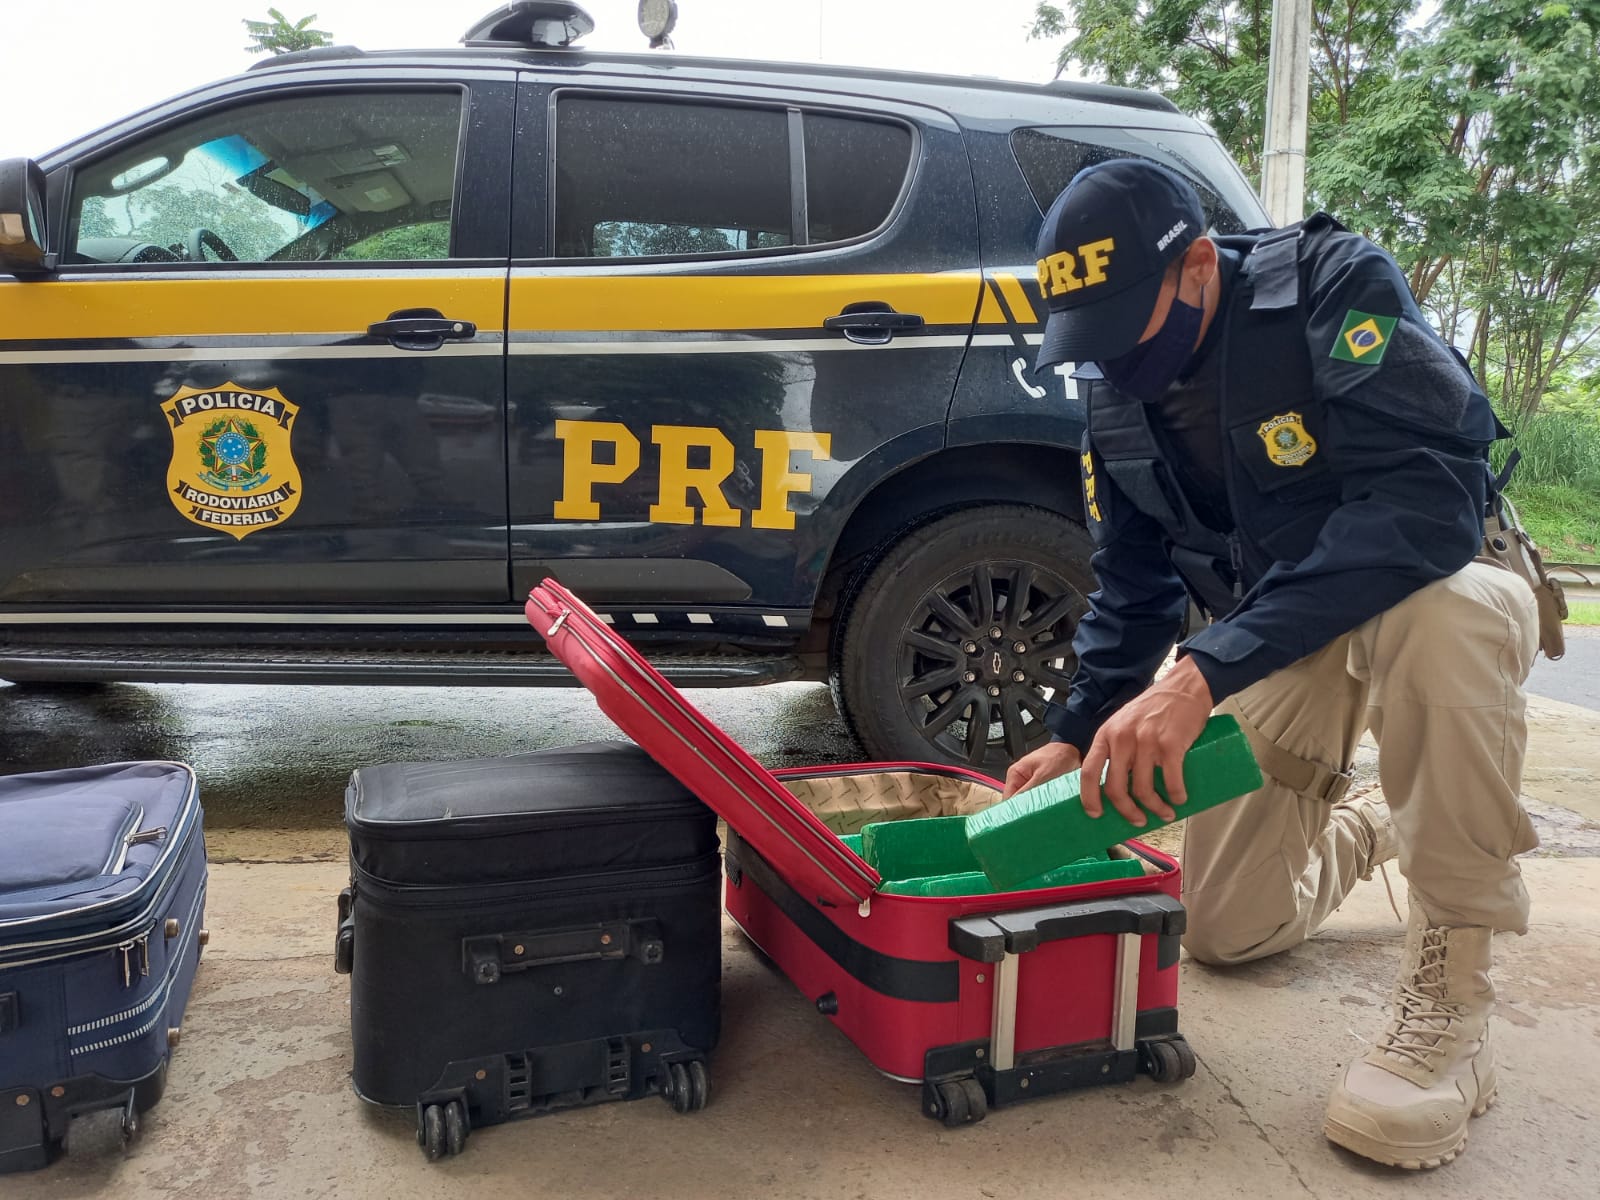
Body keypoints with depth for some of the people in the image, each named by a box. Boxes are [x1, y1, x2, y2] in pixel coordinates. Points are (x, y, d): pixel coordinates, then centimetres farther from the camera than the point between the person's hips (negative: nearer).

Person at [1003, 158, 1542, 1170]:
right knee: (1227, 931, 2)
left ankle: (1452, 996, -23)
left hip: (1441, 587, -5)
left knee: (1435, 620, -42)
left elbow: (1430, 498, -38)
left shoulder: (1335, 287, -24)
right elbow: (1133, 586, 4)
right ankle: (1363, 833, 36)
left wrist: (1205, 671, -46)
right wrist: (1078, 733, -10)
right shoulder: (1117, 398, -6)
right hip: (1272, 644, 5)